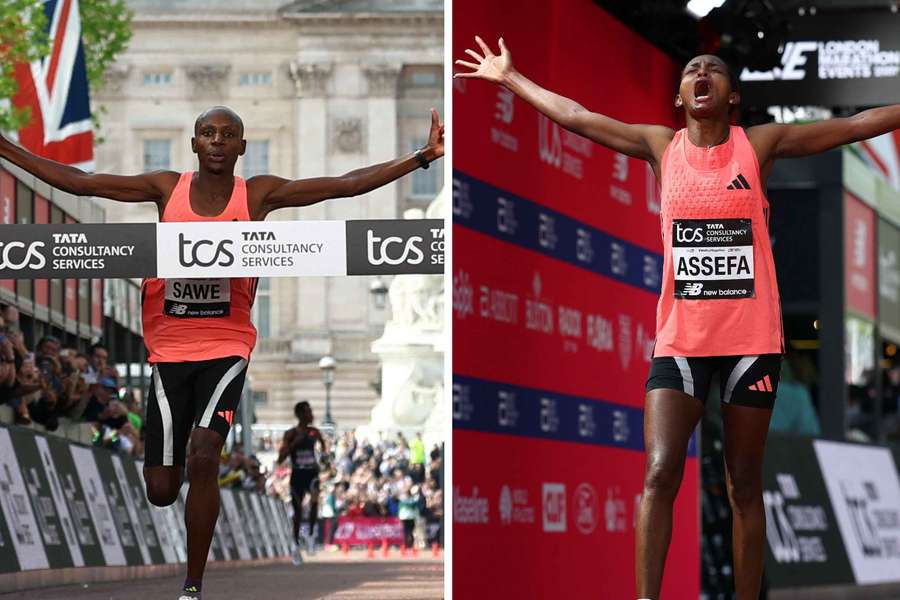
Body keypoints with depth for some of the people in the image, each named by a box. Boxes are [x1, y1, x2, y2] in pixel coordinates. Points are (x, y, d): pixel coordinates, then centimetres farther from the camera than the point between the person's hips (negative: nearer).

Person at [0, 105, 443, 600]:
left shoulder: (258, 194, -2)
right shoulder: (166, 188, 1)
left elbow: (347, 185, -8)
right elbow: (77, 182, 2)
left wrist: (423, 158, -16)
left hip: (227, 348, -1)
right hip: (169, 349, 2)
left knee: (203, 457, -22)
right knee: (161, 492, -2)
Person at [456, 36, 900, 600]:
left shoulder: (760, 145, 1)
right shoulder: (662, 147, 6)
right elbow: (573, 116, 14)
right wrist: (510, 78, 19)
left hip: (753, 340, -1)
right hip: (680, 338, 1)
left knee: (745, 485, 6)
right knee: (660, 474, -12)